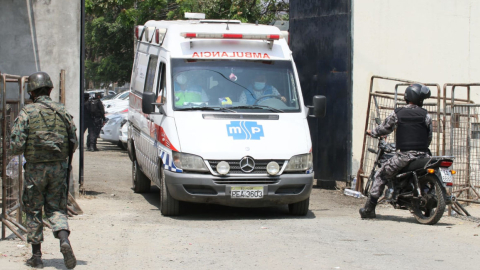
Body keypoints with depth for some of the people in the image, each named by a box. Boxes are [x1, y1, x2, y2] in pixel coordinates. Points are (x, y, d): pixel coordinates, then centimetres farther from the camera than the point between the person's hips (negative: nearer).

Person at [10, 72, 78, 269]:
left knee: (33, 211, 10)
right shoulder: (62, 111, 2)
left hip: (35, 169, -3)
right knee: (56, 208, 12)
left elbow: (16, 146, -12)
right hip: (59, 167, 3)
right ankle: (64, 240, -15)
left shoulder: (26, 113, -8)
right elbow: (74, 144, 4)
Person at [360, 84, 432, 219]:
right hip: (422, 155, 1)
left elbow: (385, 128, 13)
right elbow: (429, 136, 7)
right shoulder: (425, 115, 3)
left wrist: (372, 132, 34)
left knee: (381, 175, 14)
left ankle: (369, 208, 11)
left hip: (403, 155, -1)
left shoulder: (397, 113, 2)